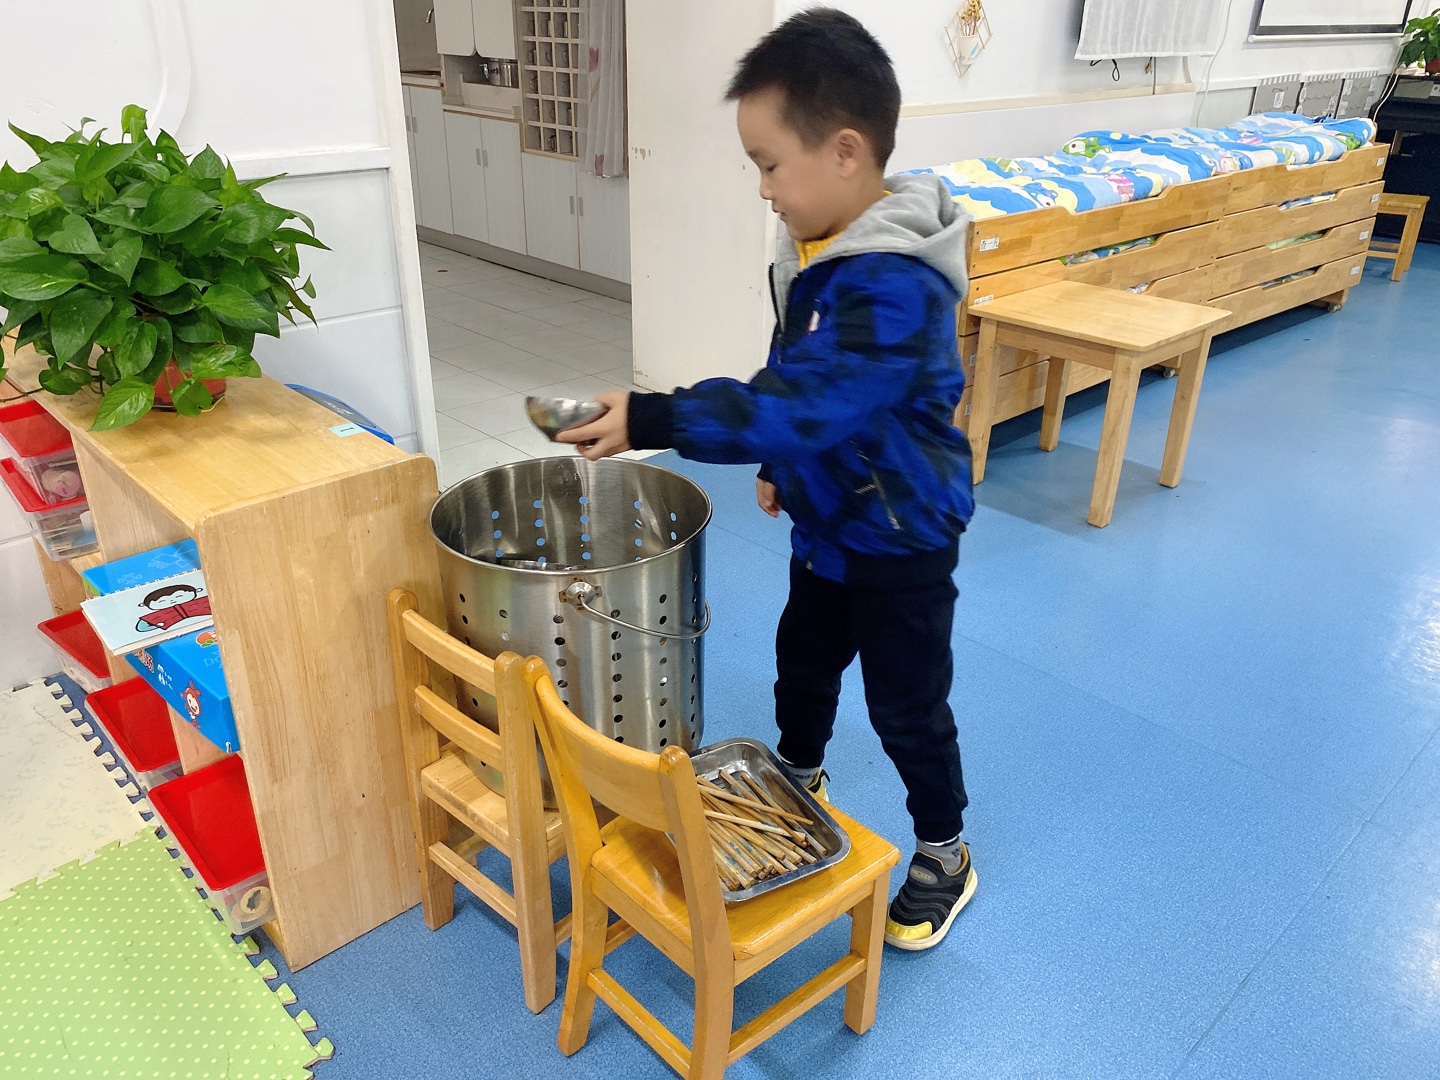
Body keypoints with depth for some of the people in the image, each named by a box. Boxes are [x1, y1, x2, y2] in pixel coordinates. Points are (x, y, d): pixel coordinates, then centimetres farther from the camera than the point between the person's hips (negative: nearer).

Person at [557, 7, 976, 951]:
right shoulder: (820, 251, -2)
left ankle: (945, 856, 32)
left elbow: (804, 401, -39)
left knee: (906, 705, 7)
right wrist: (779, 466, 11)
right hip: (830, 520, 9)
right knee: (802, 659, 25)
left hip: (903, 537, -9)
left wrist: (654, 422, -40)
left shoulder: (897, 287, -32)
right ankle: (799, 783, 51)